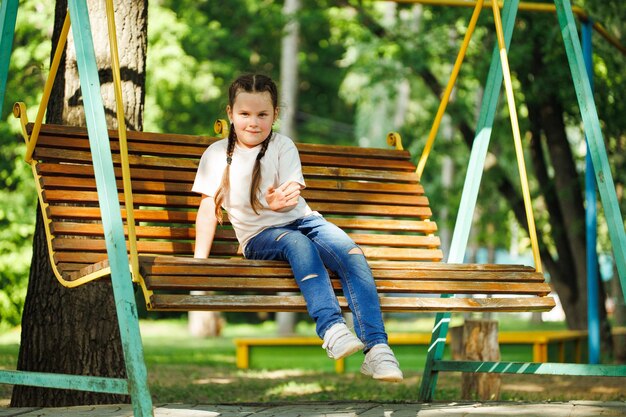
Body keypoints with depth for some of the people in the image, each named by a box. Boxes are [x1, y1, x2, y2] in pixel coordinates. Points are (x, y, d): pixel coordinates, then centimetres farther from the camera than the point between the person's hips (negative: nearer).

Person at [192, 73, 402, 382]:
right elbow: (209, 207, 3)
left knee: (352, 254, -27)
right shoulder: (216, 155, 6)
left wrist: (281, 199, -34)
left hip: (301, 219, 2)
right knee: (299, 244, -37)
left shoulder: (282, 146, 5)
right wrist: (199, 261, -6)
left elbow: (292, 192, -8)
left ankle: (376, 348, -37)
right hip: (258, 236, -2)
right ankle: (331, 328, -50)